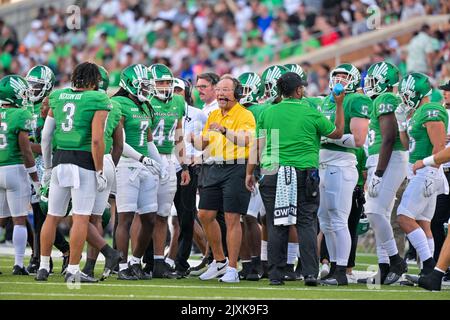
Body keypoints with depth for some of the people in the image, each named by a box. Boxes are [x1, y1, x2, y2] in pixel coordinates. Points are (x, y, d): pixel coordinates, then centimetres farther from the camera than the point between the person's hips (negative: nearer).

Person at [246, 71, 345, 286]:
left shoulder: (268, 113, 3)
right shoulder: (311, 114, -1)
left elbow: (258, 146, 4)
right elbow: (337, 133, 13)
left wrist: (250, 172, 14)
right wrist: (339, 105, 21)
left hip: (274, 175, 1)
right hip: (304, 174, -1)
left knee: (277, 226, 6)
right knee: (306, 224, 4)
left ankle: (276, 274, 6)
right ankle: (310, 272, -3)